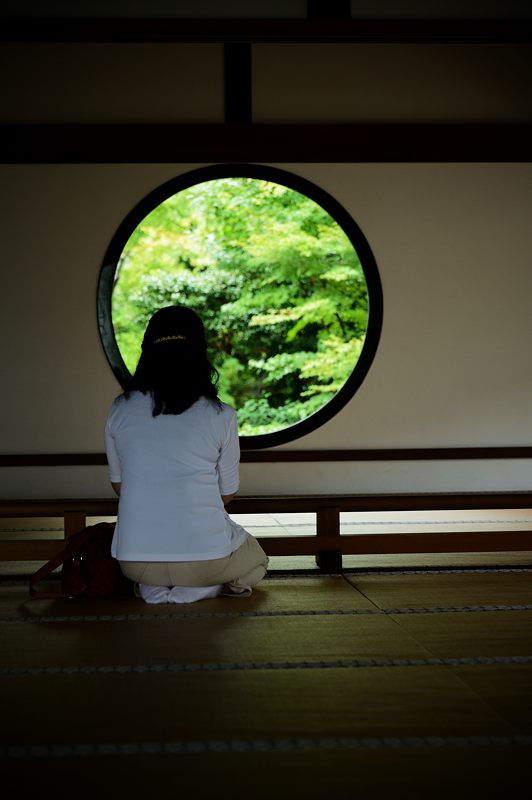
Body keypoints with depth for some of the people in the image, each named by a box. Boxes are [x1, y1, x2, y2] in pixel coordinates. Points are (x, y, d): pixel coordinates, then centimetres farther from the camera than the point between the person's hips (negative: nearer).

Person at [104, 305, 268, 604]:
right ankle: (199, 589, 1)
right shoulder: (220, 415, -7)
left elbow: (119, 485, 11)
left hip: (136, 562, 3)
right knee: (256, 562, 32)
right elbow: (227, 493, 4)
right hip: (205, 556, -3)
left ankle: (155, 589, 6)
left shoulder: (120, 409, 0)